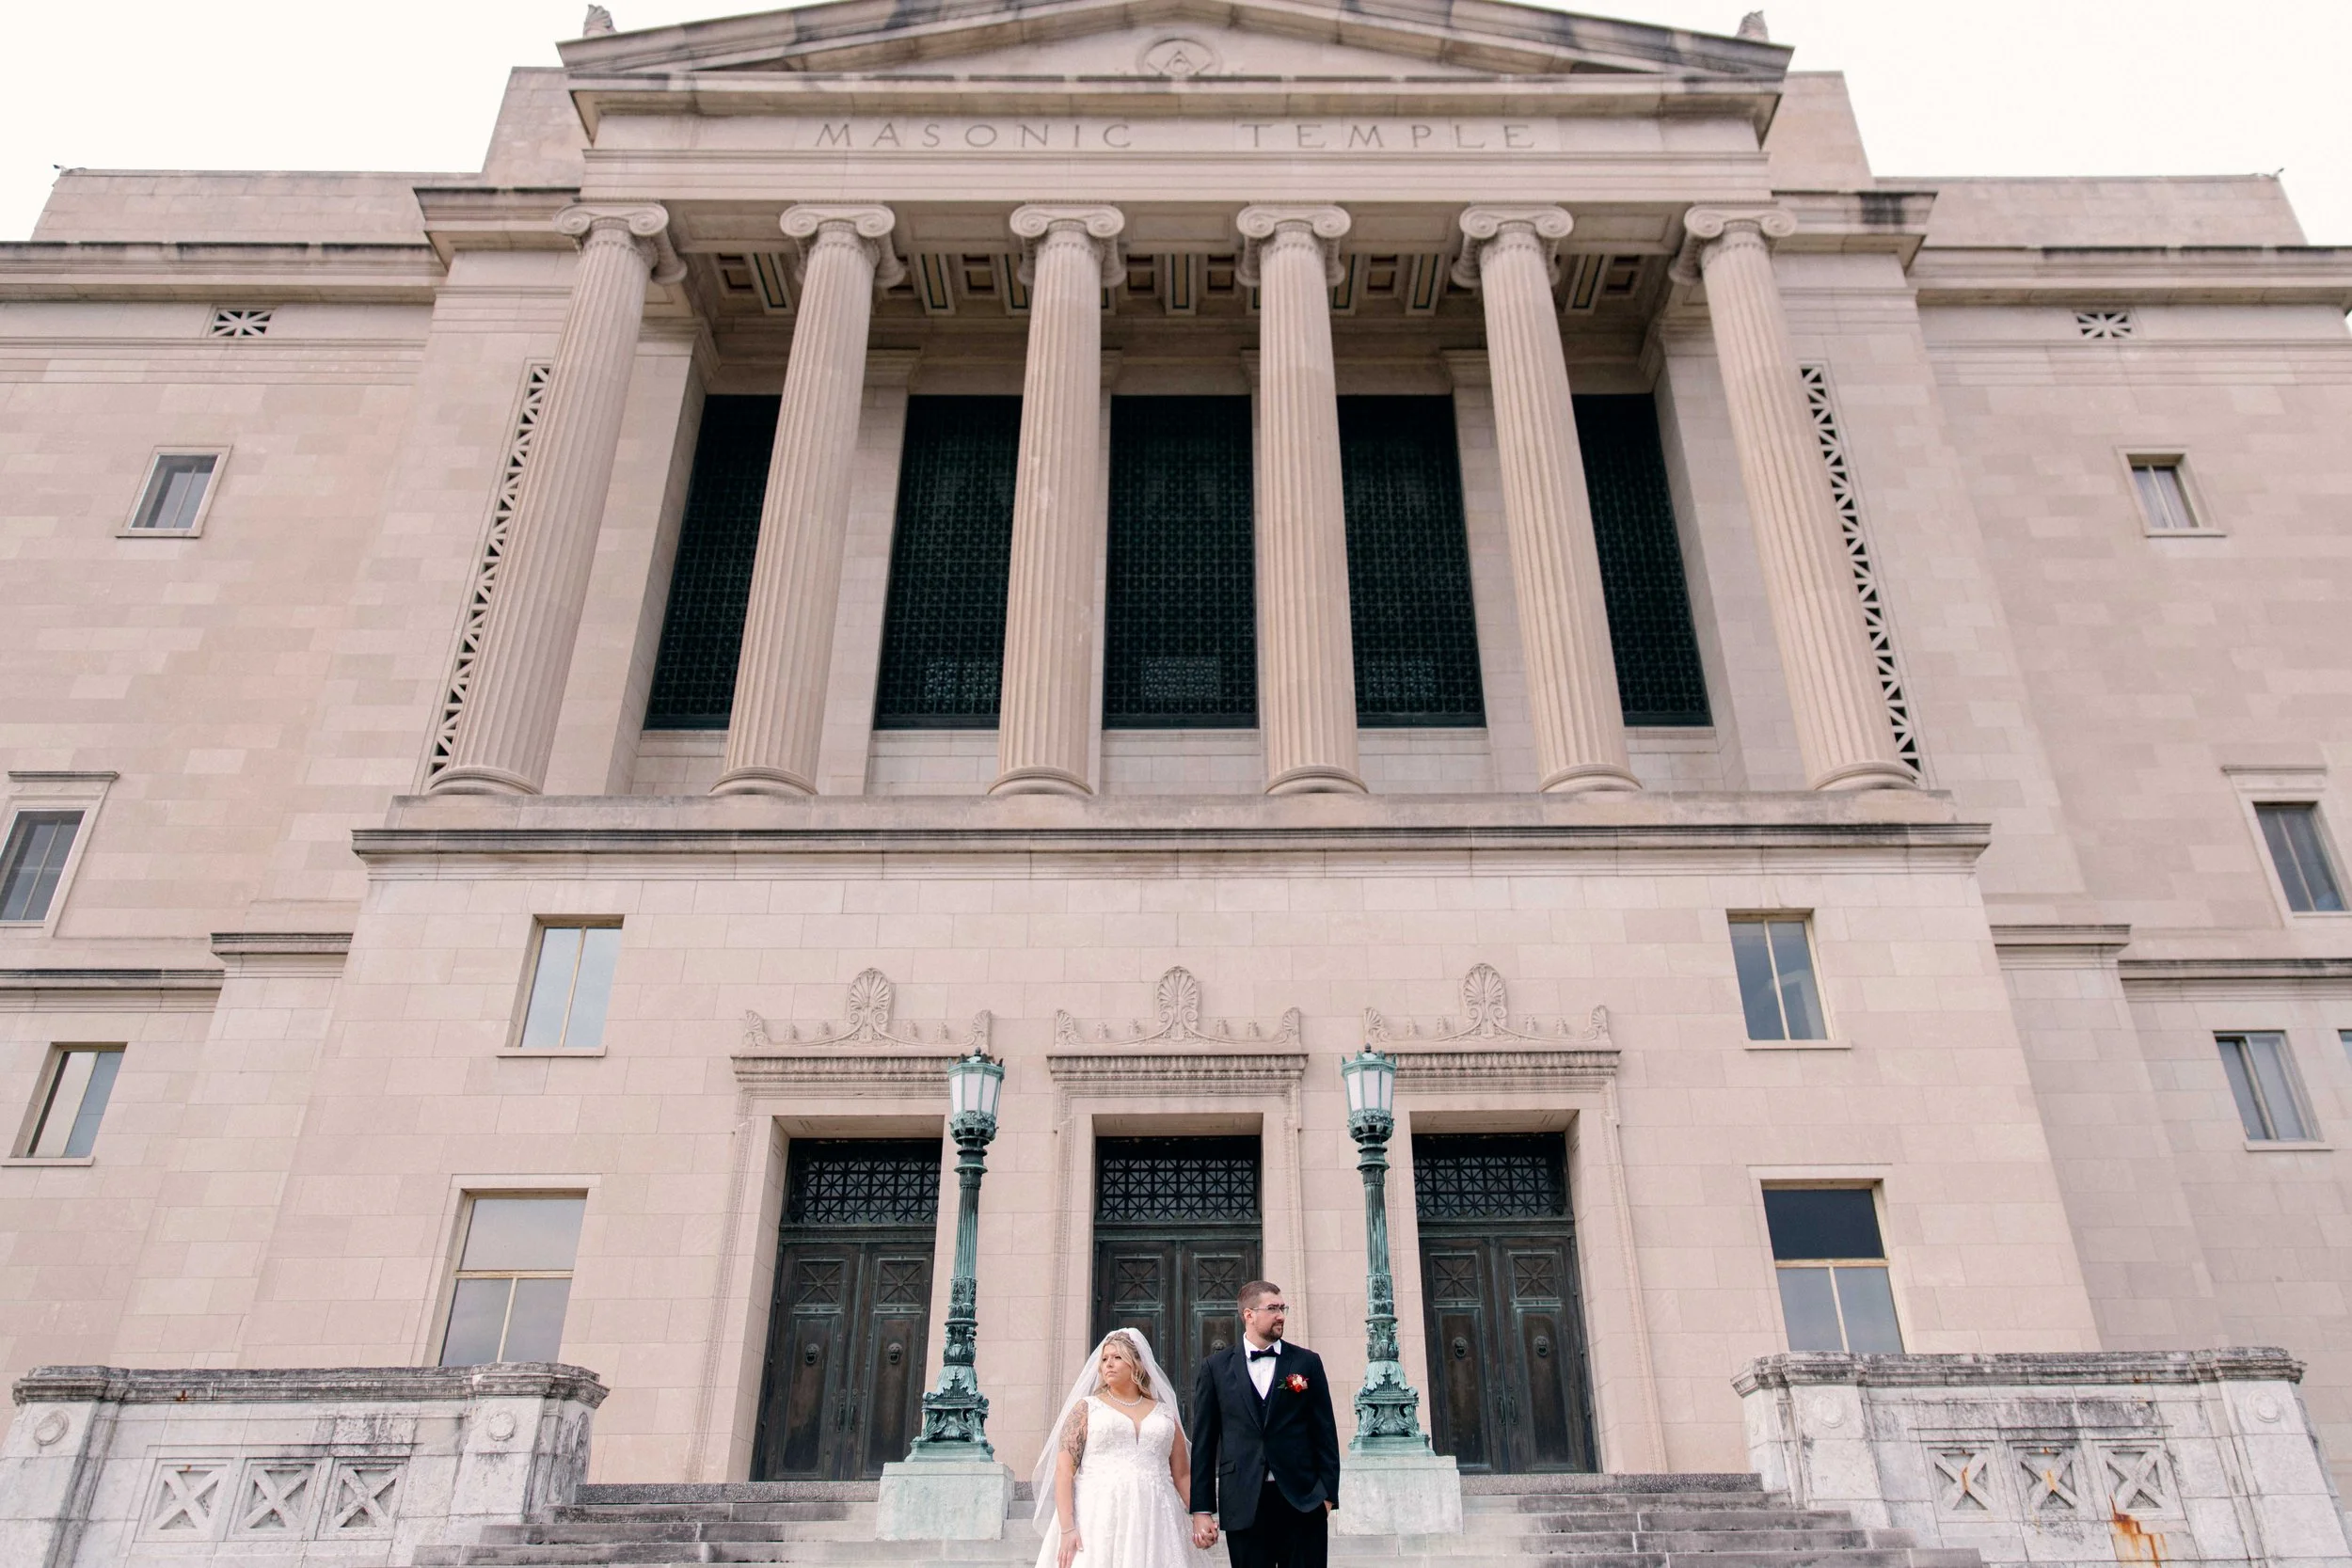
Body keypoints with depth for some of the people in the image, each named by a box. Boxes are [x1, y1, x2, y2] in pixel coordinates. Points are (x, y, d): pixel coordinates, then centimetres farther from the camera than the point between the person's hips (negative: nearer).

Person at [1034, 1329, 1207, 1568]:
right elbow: (1064, 1470, 0)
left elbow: (1182, 1474, 16)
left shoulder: (1164, 1414, 15)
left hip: (1153, 1525, 2)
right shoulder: (1086, 1408, 8)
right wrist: (1067, 1528, -11)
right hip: (1099, 1521, -2)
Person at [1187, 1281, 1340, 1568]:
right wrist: (1201, 1509, 0)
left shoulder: (1307, 1362, 6)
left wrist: (1328, 1494, -2)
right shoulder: (1216, 1368, 5)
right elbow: (1203, 1442, 4)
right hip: (1244, 1505, 0)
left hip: (1303, 1501, 0)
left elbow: (1325, 1433, 5)